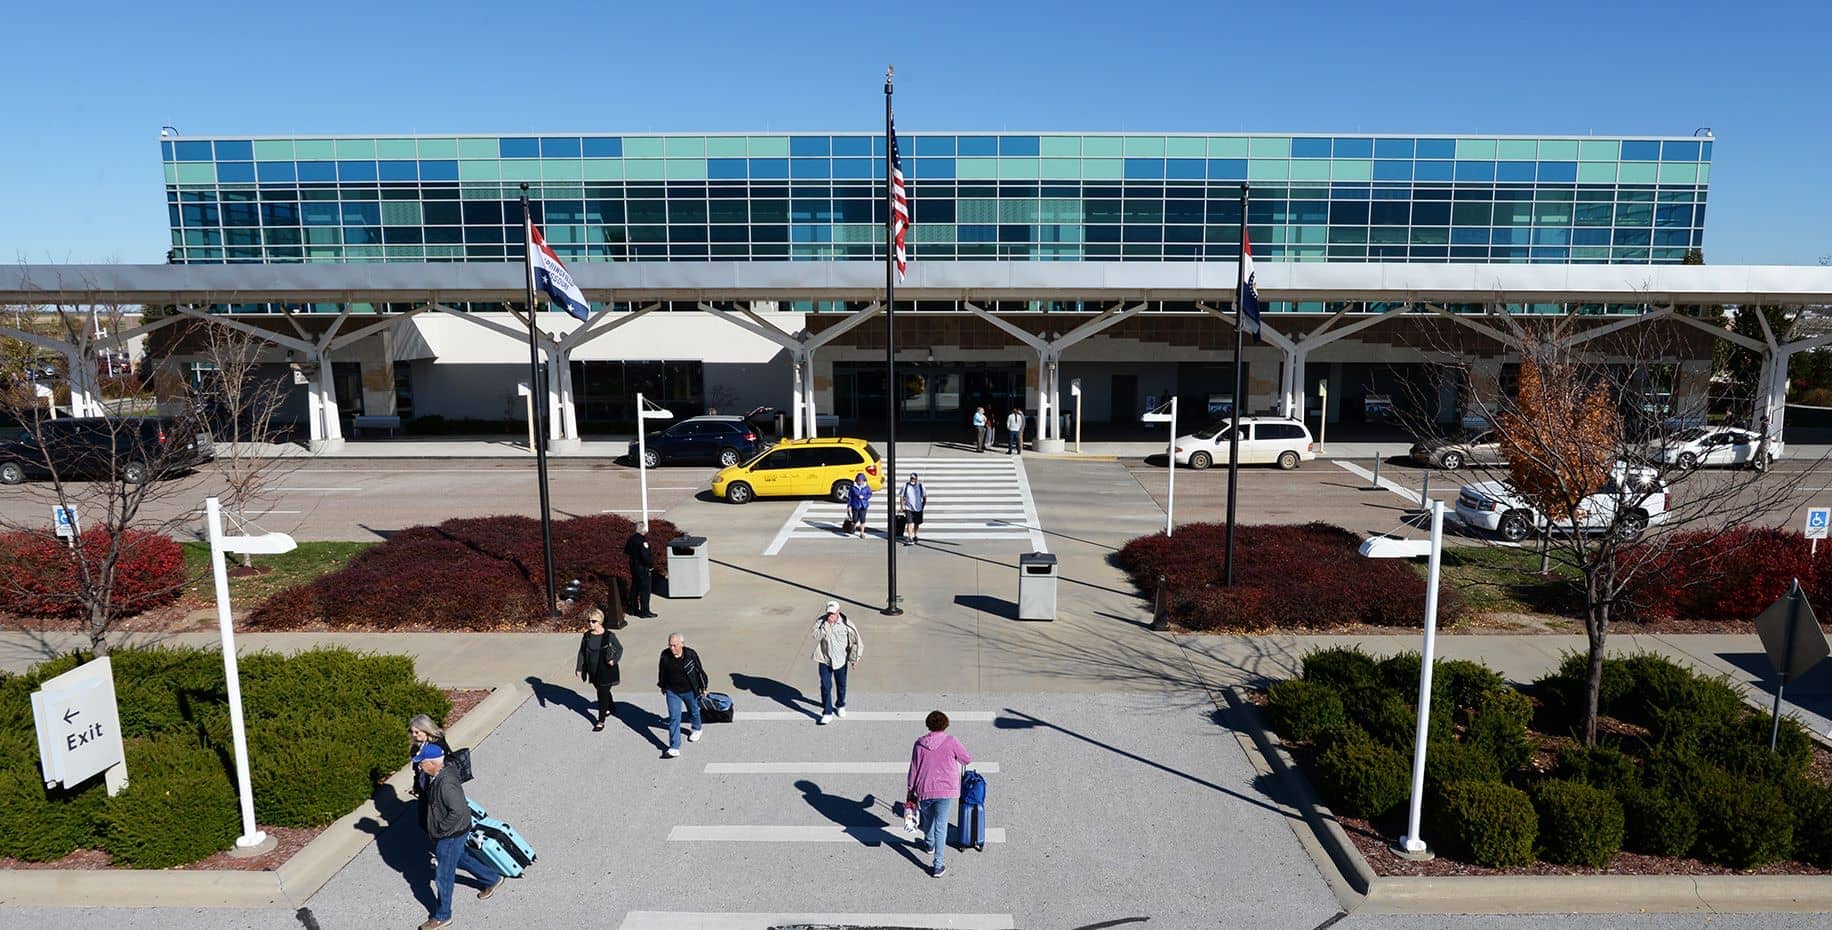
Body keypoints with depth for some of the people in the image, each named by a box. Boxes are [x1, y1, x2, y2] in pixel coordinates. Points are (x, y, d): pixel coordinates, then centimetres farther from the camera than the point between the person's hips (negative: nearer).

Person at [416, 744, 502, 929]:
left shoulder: (446, 783, -34)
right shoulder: (435, 776, -4)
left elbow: (458, 811, -34)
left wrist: (441, 829, -22)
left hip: (450, 836, -9)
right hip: (444, 833, 9)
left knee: (443, 877, 7)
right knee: (462, 858, 28)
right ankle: (492, 879, 47)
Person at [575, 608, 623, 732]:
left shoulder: (609, 636, -15)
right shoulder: (587, 636, -4)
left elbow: (620, 649, -3)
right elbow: (582, 652, 5)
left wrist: (614, 660, -19)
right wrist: (579, 668, 2)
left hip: (606, 671, -5)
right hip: (593, 670, 5)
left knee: (603, 694, -2)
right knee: (603, 691, 22)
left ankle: (601, 721, 10)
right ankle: (612, 707, 49)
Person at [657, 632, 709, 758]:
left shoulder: (691, 654, -20)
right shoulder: (665, 655, -16)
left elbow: (700, 670, -7)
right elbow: (662, 671, 2)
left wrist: (703, 687, 1)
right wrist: (662, 685, 13)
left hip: (690, 691, 0)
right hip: (672, 692, 0)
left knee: (694, 711, 23)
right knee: (674, 718, -6)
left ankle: (697, 729, 54)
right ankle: (674, 748, -4)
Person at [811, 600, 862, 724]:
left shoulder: (846, 624, -14)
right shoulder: (821, 621, -12)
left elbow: (855, 641, -5)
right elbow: (816, 636, -26)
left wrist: (854, 659, -2)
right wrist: (827, 624, -32)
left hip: (840, 660, 1)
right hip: (825, 660, 0)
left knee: (841, 685, 17)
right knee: (825, 687, -4)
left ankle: (840, 706, 42)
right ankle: (827, 713, 4)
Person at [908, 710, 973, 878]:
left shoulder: (920, 743, -1)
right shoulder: (951, 742, -8)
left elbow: (913, 768, 4)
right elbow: (967, 759, 2)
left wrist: (911, 789, 14)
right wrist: (955, 757, 25)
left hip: (924, 790, 3)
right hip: (946, 790, -2)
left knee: (928, 818, 27)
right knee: (941, 826, 2)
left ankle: (929, 844, 52)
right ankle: (938, 865, 0)